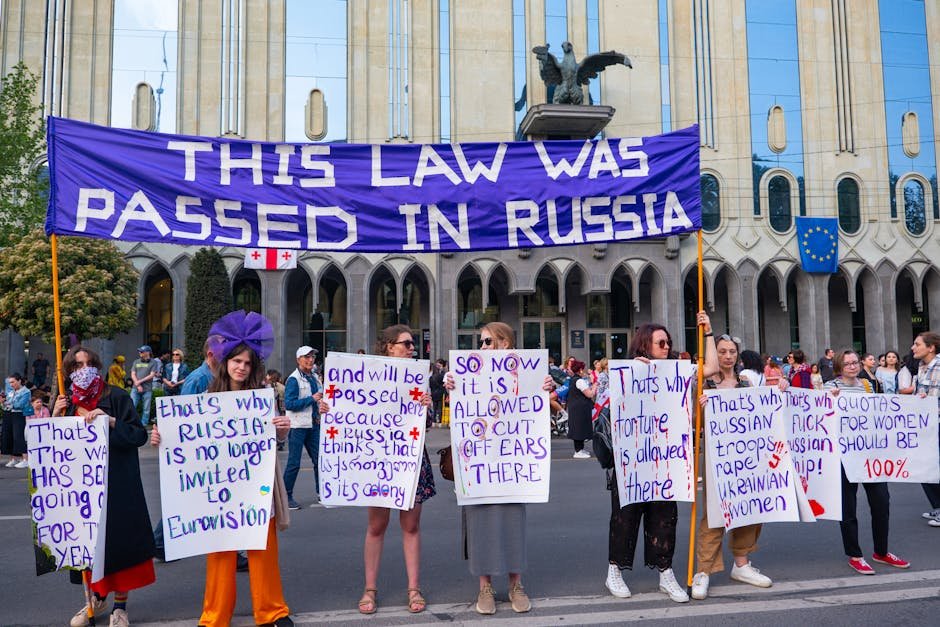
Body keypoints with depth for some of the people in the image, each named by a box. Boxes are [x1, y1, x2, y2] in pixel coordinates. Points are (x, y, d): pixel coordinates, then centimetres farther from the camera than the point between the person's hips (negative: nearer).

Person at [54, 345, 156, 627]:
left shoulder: (116, 397, -7)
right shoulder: (67, 403, 7)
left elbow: (140, 435, -11)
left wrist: (110, 421, -24)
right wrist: (56, 417, -6)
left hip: (117, 485, -4)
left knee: (119, 539, 0)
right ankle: (96, 597, 33)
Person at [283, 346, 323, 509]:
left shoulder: (314, 378, 14)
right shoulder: (293, 379, -11)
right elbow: (289, 404, -19)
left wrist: (320, 406, 9)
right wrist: (312, 399, -19)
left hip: (313, 425, 7)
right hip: (298, 426, -7)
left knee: (319, 459, 11)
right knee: (294, 463, -2)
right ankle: (286, 496, 8)